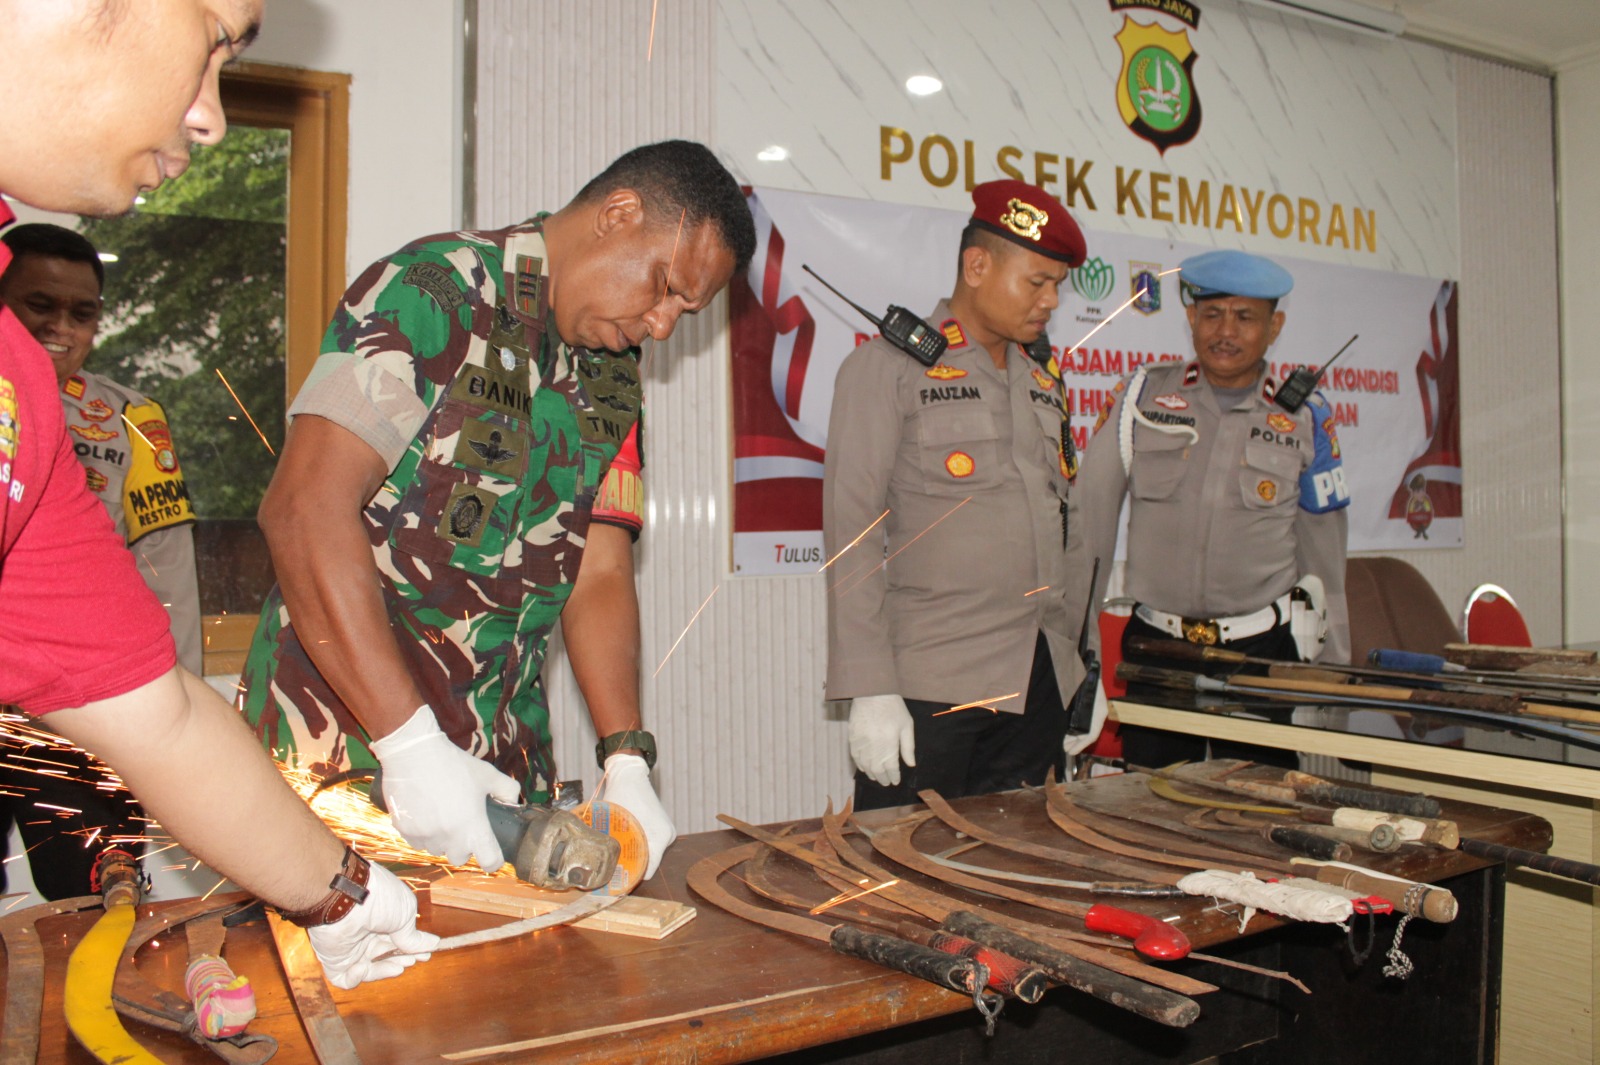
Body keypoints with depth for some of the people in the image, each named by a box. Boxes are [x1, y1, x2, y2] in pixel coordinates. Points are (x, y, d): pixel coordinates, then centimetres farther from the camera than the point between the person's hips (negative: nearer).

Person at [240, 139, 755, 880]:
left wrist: (627, 764, -8)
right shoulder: (435, 290, -12)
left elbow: (600, 574, 5)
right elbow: (305, 512, -22)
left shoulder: (611, 382, 11)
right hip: (343, 755, -6)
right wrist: (412, 746, -26)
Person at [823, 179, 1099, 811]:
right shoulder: (890, 366, -4)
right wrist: (870, 689, -16)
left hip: (1037, 685, 6)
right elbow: (850, 527, -10)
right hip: (931, 687, -6)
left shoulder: (1041, 380, 17)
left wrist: (1080, 663, 16)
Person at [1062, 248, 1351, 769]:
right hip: (1155, 646, 0)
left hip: (1263, 648, 0)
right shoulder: (1142, 396, 1)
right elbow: (1089, 520, 1)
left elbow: (1323, 555, 11)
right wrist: (1076, 645, -2)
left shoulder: (1305, 421, 4)